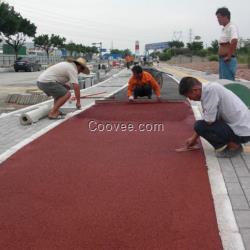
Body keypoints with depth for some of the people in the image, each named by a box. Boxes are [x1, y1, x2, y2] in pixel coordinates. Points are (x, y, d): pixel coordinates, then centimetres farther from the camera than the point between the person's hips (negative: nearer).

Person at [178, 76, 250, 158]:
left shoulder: (211, 89, -21)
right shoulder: (207, 89, 8)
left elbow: (208, 121, -20)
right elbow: (208, 119, 18)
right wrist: (194, 138, 22)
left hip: (242, 132, -10)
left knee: (199, 126, -14)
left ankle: (233, 146, -3)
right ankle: (233, 142, 15)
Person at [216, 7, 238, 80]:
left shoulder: (231, 27, -11)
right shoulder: (224, 29, 18)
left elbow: (234, 41, -28)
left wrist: (229, 56, -25)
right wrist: (221, 58, 16)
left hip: (228, 60, -10)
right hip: (222, 60, 10)